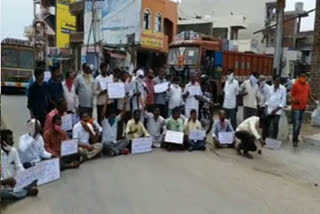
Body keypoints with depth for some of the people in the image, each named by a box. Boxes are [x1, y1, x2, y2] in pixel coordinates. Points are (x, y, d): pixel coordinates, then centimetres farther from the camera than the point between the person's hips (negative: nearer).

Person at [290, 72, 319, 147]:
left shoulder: (307, 85, 10)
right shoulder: (295, 85, -7)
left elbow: (309, 95, 16)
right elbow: (292, 95, -6)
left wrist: (314, 101, 1)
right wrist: (294, 100, -25)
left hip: (303, 107, 6)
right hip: (296, 107, -6)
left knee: (299, 124, 13)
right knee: (296, 124, -10)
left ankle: (296, 137, 25)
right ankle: (294, 140, -5)